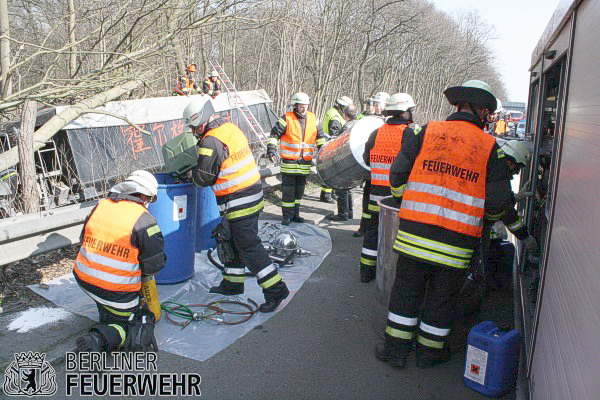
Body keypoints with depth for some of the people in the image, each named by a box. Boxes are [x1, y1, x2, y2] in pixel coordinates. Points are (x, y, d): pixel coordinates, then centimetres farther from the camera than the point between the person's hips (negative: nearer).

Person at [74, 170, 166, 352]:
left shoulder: (100, 206, 1)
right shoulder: (144, 221, -16)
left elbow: (84, 239, 15)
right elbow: (155, 264, -12)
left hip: (83, 278, 6)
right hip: (117, 291, -6)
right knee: (121, 323, 11)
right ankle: (99, 339, -16)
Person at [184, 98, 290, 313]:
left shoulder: (211, 141, -19)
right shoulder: (231, 128, 10)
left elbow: (204, 178, -15)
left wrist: (192, 174, 7)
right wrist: (196, 171, 15)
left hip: (238, 201, -10)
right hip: (253, 190, 10)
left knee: (248, 246, -5)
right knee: (232, 240, 20)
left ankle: (275, 289, -1)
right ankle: (232, 283, 33)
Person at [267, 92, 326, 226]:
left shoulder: (312, 118, 7)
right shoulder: (287, 118, -7)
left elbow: (320, 135, 19)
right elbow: (274, 133, -5)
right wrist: (271, 149, -13)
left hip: (306, 161, 5)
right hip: (289, 161, -5)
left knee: (300, 189, 13)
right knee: (288, 189, -2)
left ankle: (295, 213, 26)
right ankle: (287, 215, 7)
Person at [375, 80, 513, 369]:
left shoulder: (426, 132, 2)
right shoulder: (490, 147, 2)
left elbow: (398, 175, 2)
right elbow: (498, 201, 1)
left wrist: (407, 200, 21)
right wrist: (487, 215, 23)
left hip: (415, 233, 0)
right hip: (457, 241, 0)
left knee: (406, 291, 14)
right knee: (442, 297, 16)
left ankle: (396, 347, 24)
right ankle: (429, 351, 32)